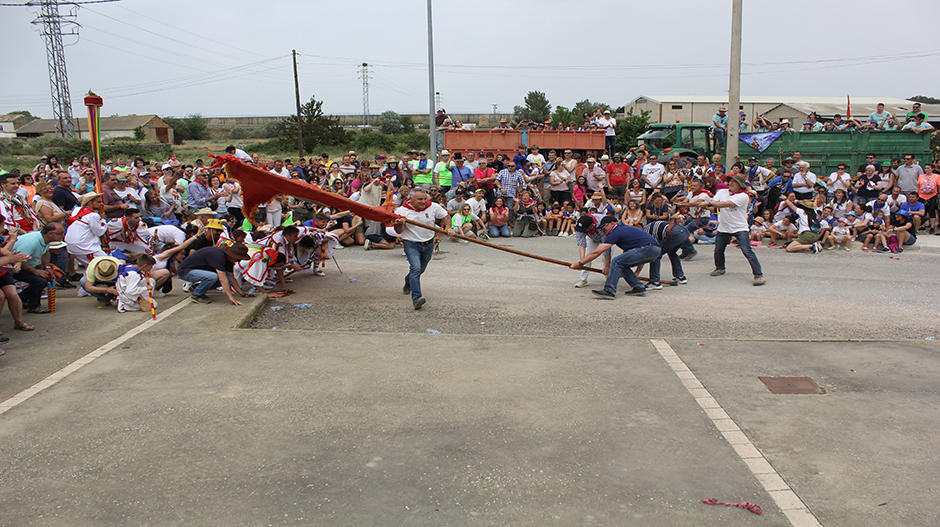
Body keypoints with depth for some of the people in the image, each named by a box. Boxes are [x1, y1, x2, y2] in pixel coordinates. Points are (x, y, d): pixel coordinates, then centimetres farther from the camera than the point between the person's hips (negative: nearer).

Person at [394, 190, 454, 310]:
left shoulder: (434, 207, -3)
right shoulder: (402, 211, -9)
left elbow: (446, 216, 11)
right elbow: (399, 231, -9)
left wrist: (448, 227, -7)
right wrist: (399, 224, -31)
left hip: (428, 244, 4)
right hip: (411, 244, -4)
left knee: (420, 269, 18)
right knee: (416, 268, -23)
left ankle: (408, 281, 52)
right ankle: (416, 297, -27)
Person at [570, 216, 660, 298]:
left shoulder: (616, 232, -7)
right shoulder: (624, 228, 22)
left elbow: (597, 252, -11)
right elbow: (626, 251, 31)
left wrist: (580, 263, -8)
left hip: (647, 248, -10)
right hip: (655, 250, 10)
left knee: (617, 262, -13)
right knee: (622, 265, 14)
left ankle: (609, 291, -17)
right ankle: (639, 287, 11)